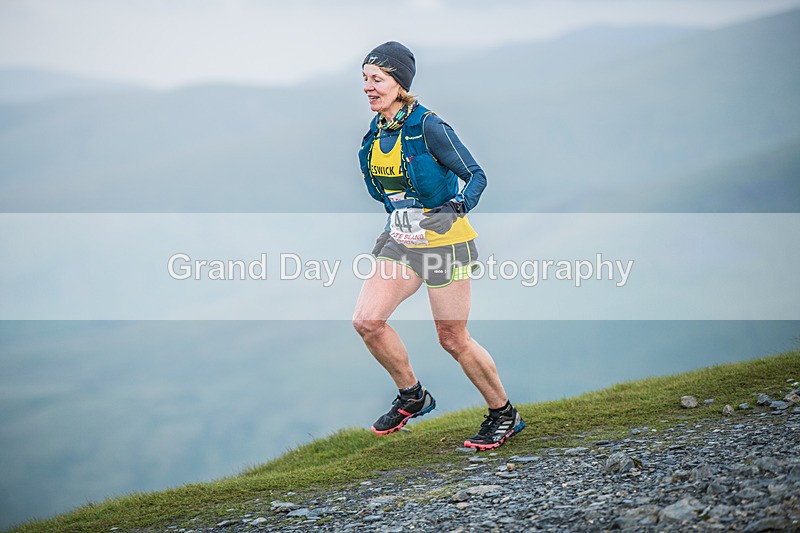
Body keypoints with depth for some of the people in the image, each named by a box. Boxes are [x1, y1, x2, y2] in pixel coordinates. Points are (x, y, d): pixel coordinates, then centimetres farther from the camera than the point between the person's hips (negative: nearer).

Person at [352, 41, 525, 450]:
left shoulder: (428, 127, -16)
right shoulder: (376, 131, 5)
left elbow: (476, 175, -13)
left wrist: (458, 206, -27)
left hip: (443, 240, -7)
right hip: (400, 241, 7)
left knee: (453, 339, -1)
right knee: (366, 321, -7)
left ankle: (504, 415, 18)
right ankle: (411, 396, 15)